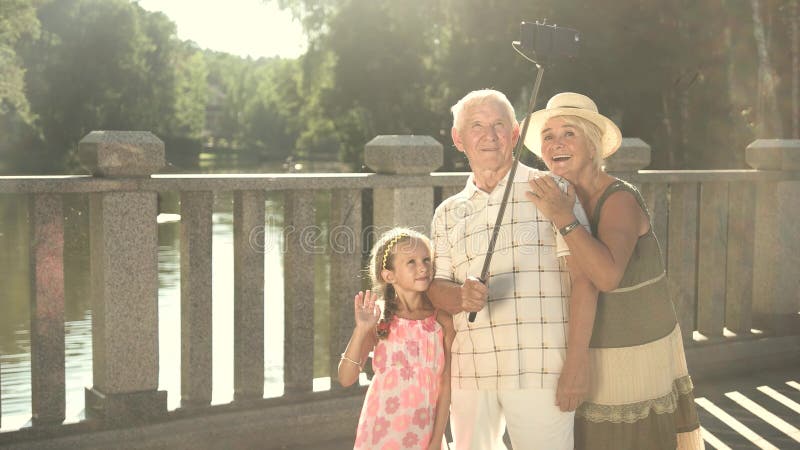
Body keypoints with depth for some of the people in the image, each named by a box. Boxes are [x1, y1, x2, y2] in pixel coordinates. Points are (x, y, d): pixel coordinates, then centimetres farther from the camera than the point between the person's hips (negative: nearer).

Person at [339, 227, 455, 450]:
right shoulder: (380, 318, -6)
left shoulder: (442, 320, -4)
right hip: (382, 432, -1)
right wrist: (361, 330, -22)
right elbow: (346, 378, -10)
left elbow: (445, 384, -3)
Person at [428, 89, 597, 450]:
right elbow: (436, 287, 10)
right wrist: (461, 296, -15)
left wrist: (577, 361, -14)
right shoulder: (447, 214, 14)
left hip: (539, 367, -4)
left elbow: (583, 277, -6)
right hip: (469, 371, 4)